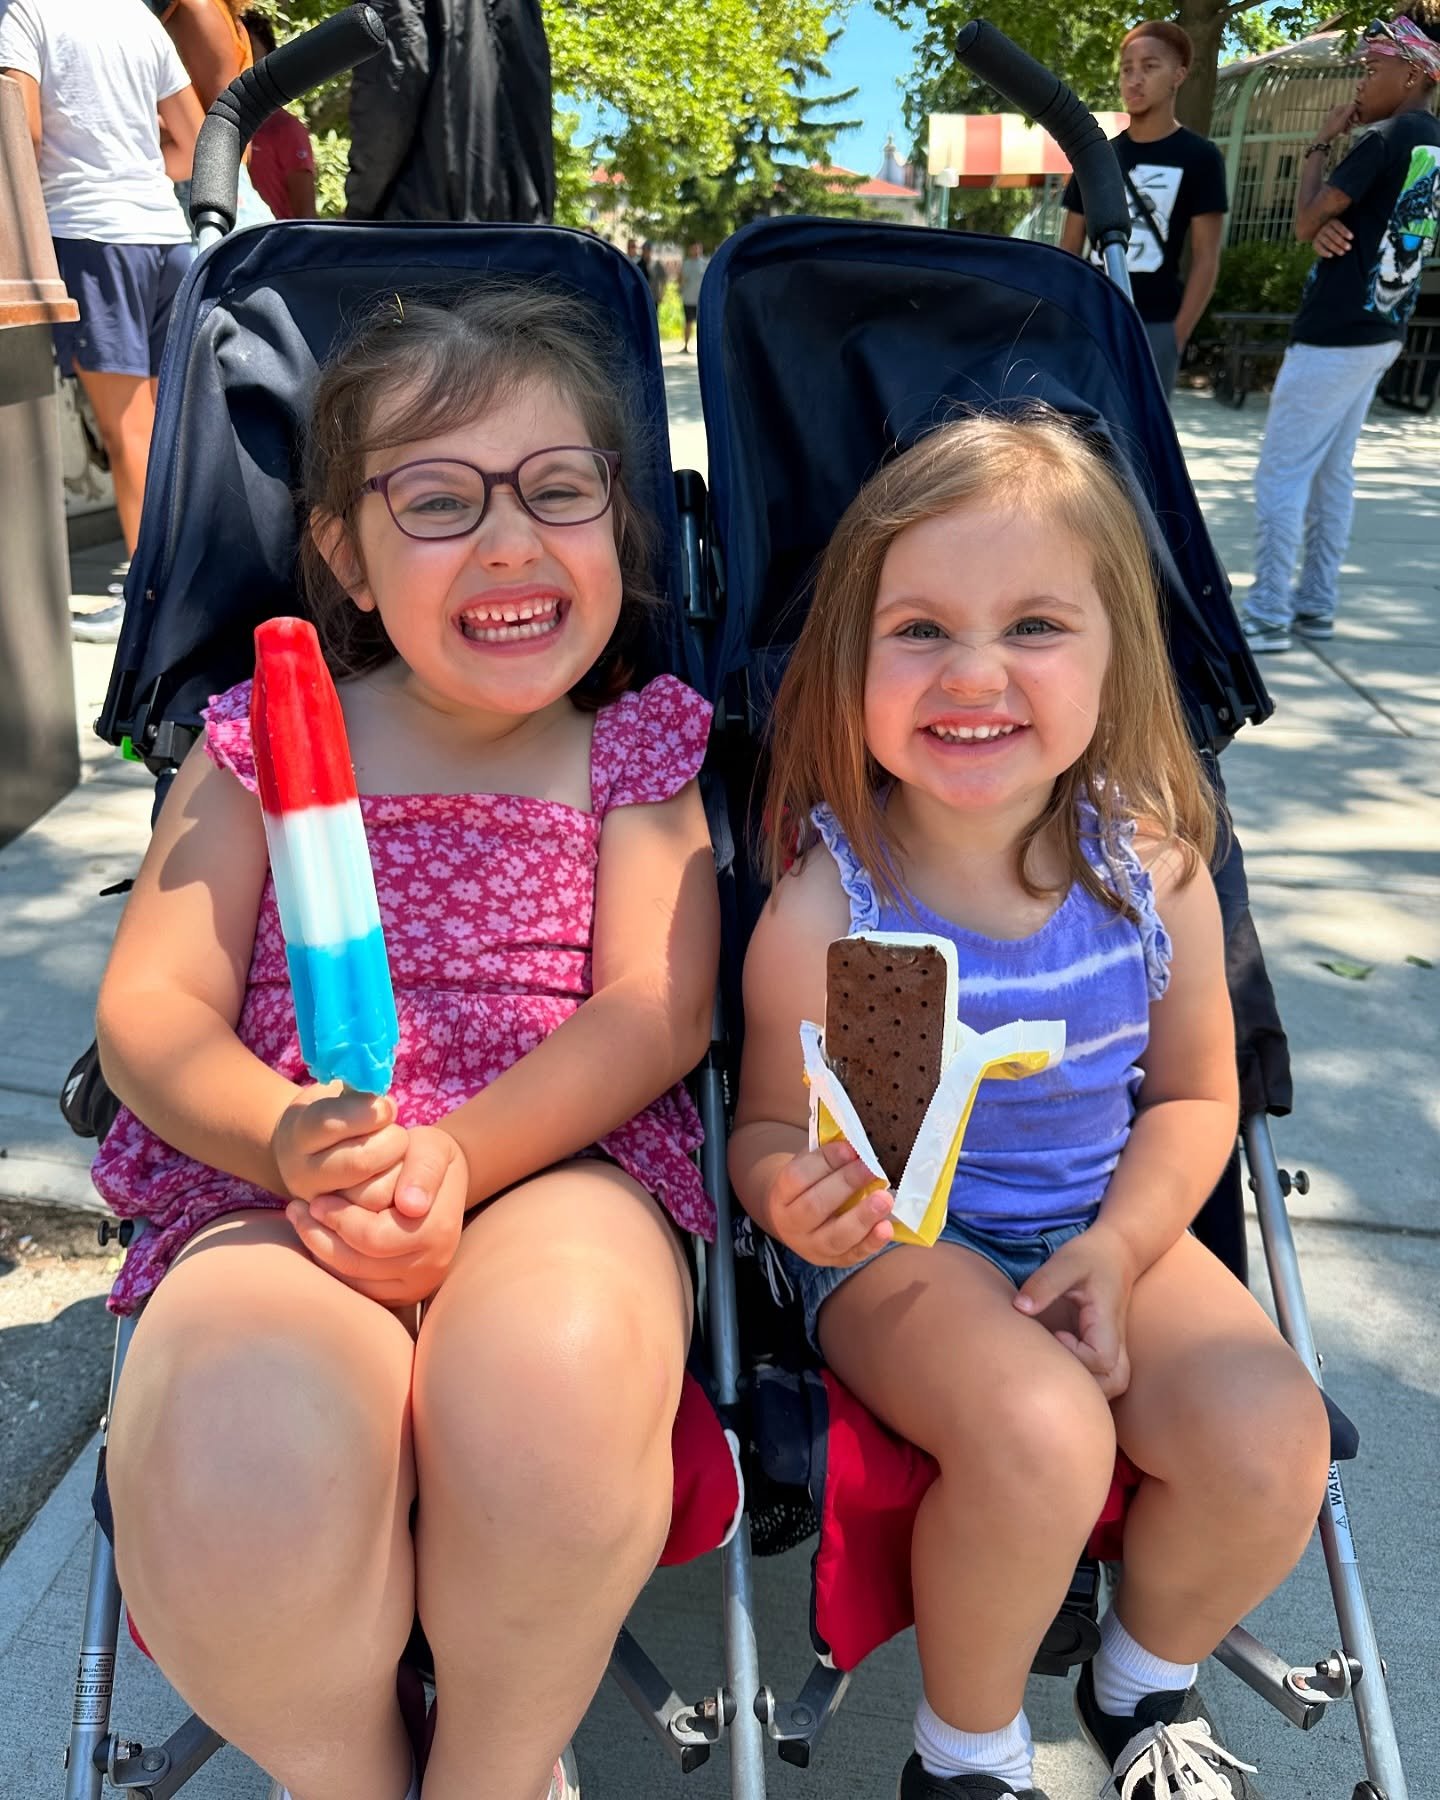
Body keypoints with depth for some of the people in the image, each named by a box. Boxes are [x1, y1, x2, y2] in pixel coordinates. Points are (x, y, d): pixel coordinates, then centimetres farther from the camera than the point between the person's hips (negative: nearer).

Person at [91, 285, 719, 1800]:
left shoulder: (637, 755, 9)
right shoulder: (265, 745, 9)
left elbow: (655, 1009, -3)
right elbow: (148, 1010, 3)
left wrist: (460, 1153, -19)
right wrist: (292, 1142, -19)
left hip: (560, 1167, 0)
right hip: (279, 1186, 1)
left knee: (552, 1387, -35)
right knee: (237, 1465, -32)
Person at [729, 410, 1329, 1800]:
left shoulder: (1153, 870, -9)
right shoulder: (822, 911, -18)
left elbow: (1192, 1097, 3)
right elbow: (769, 1126, -6)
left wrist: (1118, 1244, -12)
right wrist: (791, 1197, -30)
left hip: (1104, 1224, 4)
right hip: (896, 1241, -3)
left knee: (1269, 1442, -17)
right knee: (1039, 1435, -29)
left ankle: (1146, 1682, 20)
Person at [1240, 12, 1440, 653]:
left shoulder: (1386, 139, -14)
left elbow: (1306, 222, -12)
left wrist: (1320, 145, 0)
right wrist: (1331, 228, -5)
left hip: (1335, 335, -10)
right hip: (1380, 333, 10)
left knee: (1281, 473, -6)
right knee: (1331, 470, 12)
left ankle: (1267, 617, -6)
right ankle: (1315, 606, 15)